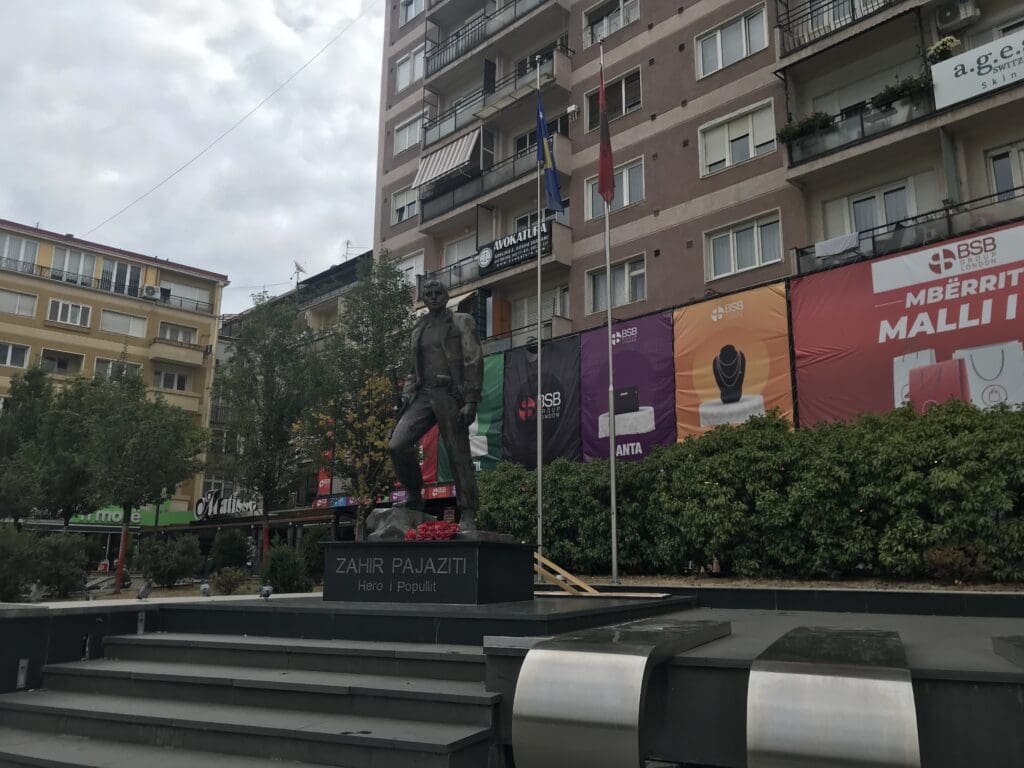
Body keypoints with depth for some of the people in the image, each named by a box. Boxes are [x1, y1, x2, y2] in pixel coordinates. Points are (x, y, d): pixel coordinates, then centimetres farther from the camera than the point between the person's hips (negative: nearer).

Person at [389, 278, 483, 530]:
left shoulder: (462, 322, 6)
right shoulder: (418, 330, 22)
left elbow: (474, 362, -4)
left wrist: (471, 401, -14)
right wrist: (406, 396, 12)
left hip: (450, 394, -4)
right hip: (423, 395, 5)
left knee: (459, 455, -4)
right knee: (396, 445, -13)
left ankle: (467, 516, 3)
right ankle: (413, 496, 7)